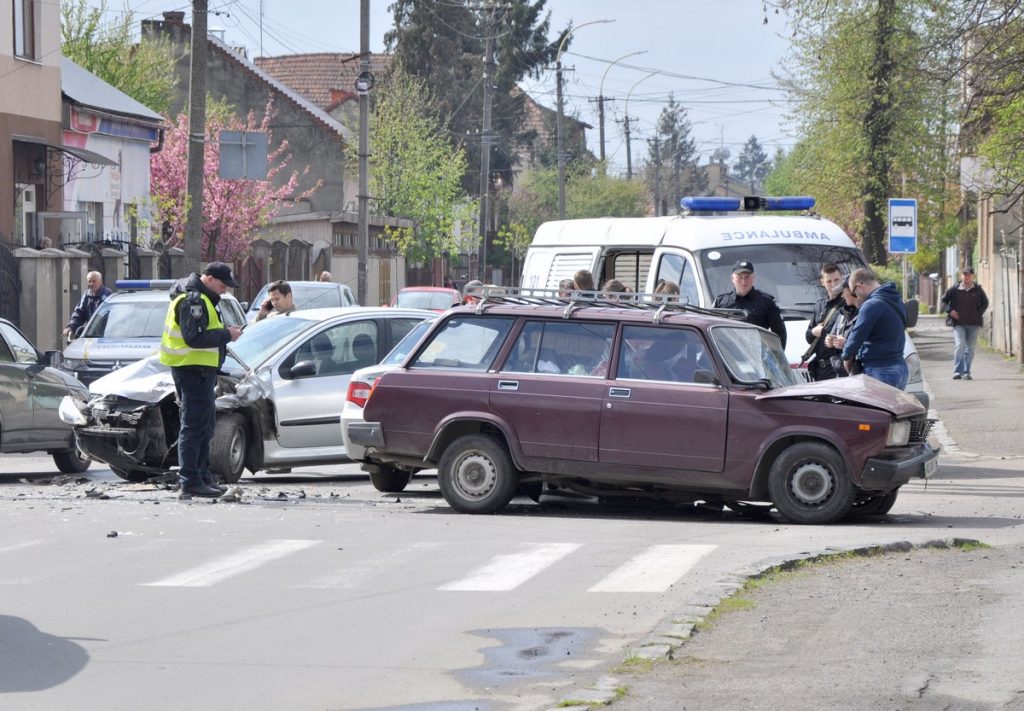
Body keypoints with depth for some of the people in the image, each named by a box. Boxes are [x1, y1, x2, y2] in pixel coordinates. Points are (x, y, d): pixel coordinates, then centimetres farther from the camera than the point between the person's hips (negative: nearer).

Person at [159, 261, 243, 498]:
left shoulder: (200, 299, 19)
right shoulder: (194, 300, -16)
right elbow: (194, 338, -25)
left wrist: (225, 332, 6)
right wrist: (225, 335, -17)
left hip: (199, 369, 11)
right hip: (193, 369, -11)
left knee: (205, 425, 17)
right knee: (194, 426, -11)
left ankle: (202, 478, 23)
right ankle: (190, 482, -11)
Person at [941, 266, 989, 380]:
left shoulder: (978, 290, 3)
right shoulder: (954, 290, -1)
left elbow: (985, 303, 16)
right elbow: (944, 300, 9)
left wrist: (979, 313, 1)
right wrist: (949, 311, -6)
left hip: (973, 324, 2)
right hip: (958, 323, -2)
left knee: (970, 349, 6)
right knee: (959, 345, -17)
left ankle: (966, 372, 14)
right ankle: (958, 371, -13)